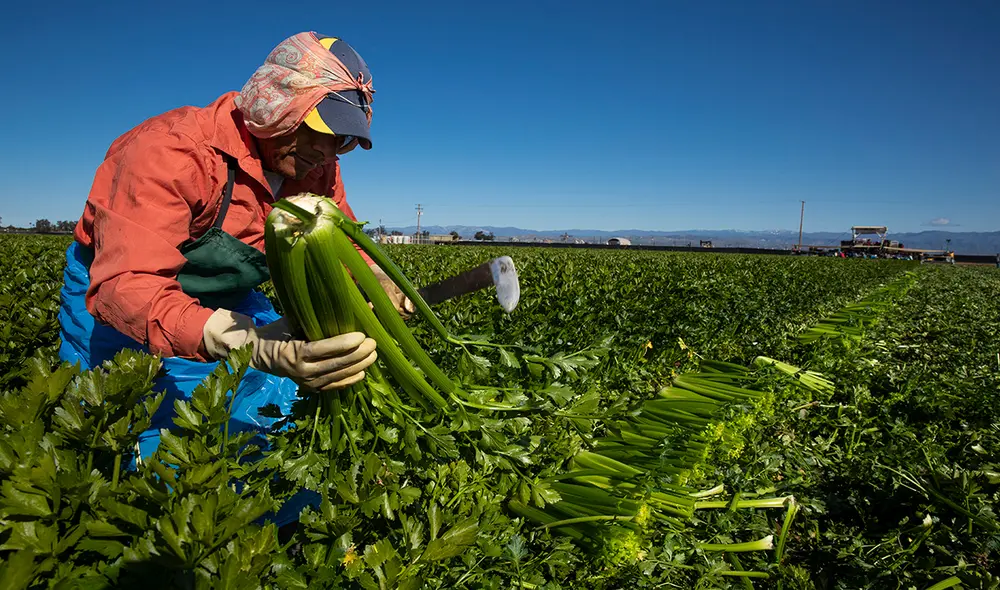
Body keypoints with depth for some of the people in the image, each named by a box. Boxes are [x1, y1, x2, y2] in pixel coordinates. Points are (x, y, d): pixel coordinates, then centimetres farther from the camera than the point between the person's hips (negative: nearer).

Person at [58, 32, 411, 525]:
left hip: (223, 294, 6)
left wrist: (375, 278, -18)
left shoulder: (316, 169, -12)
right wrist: (256, 346, -61)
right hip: (116, 288, -5)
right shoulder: (171, 151, -34)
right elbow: (125, 286, -44)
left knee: (277, 409, -1)